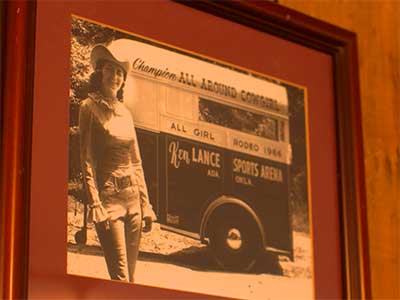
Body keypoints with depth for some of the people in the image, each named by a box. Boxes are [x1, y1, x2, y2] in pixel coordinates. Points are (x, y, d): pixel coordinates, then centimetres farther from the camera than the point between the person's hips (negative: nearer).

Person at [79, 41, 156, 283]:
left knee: (131, 276, 7)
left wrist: (146, 204, 13)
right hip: (109, 197, -6)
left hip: (133, 198, 6)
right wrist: (95, 204, -16)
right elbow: (87, 160, -8)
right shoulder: (90, 107, -2)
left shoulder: (125, 113, 16)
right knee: (120, 278, -10)